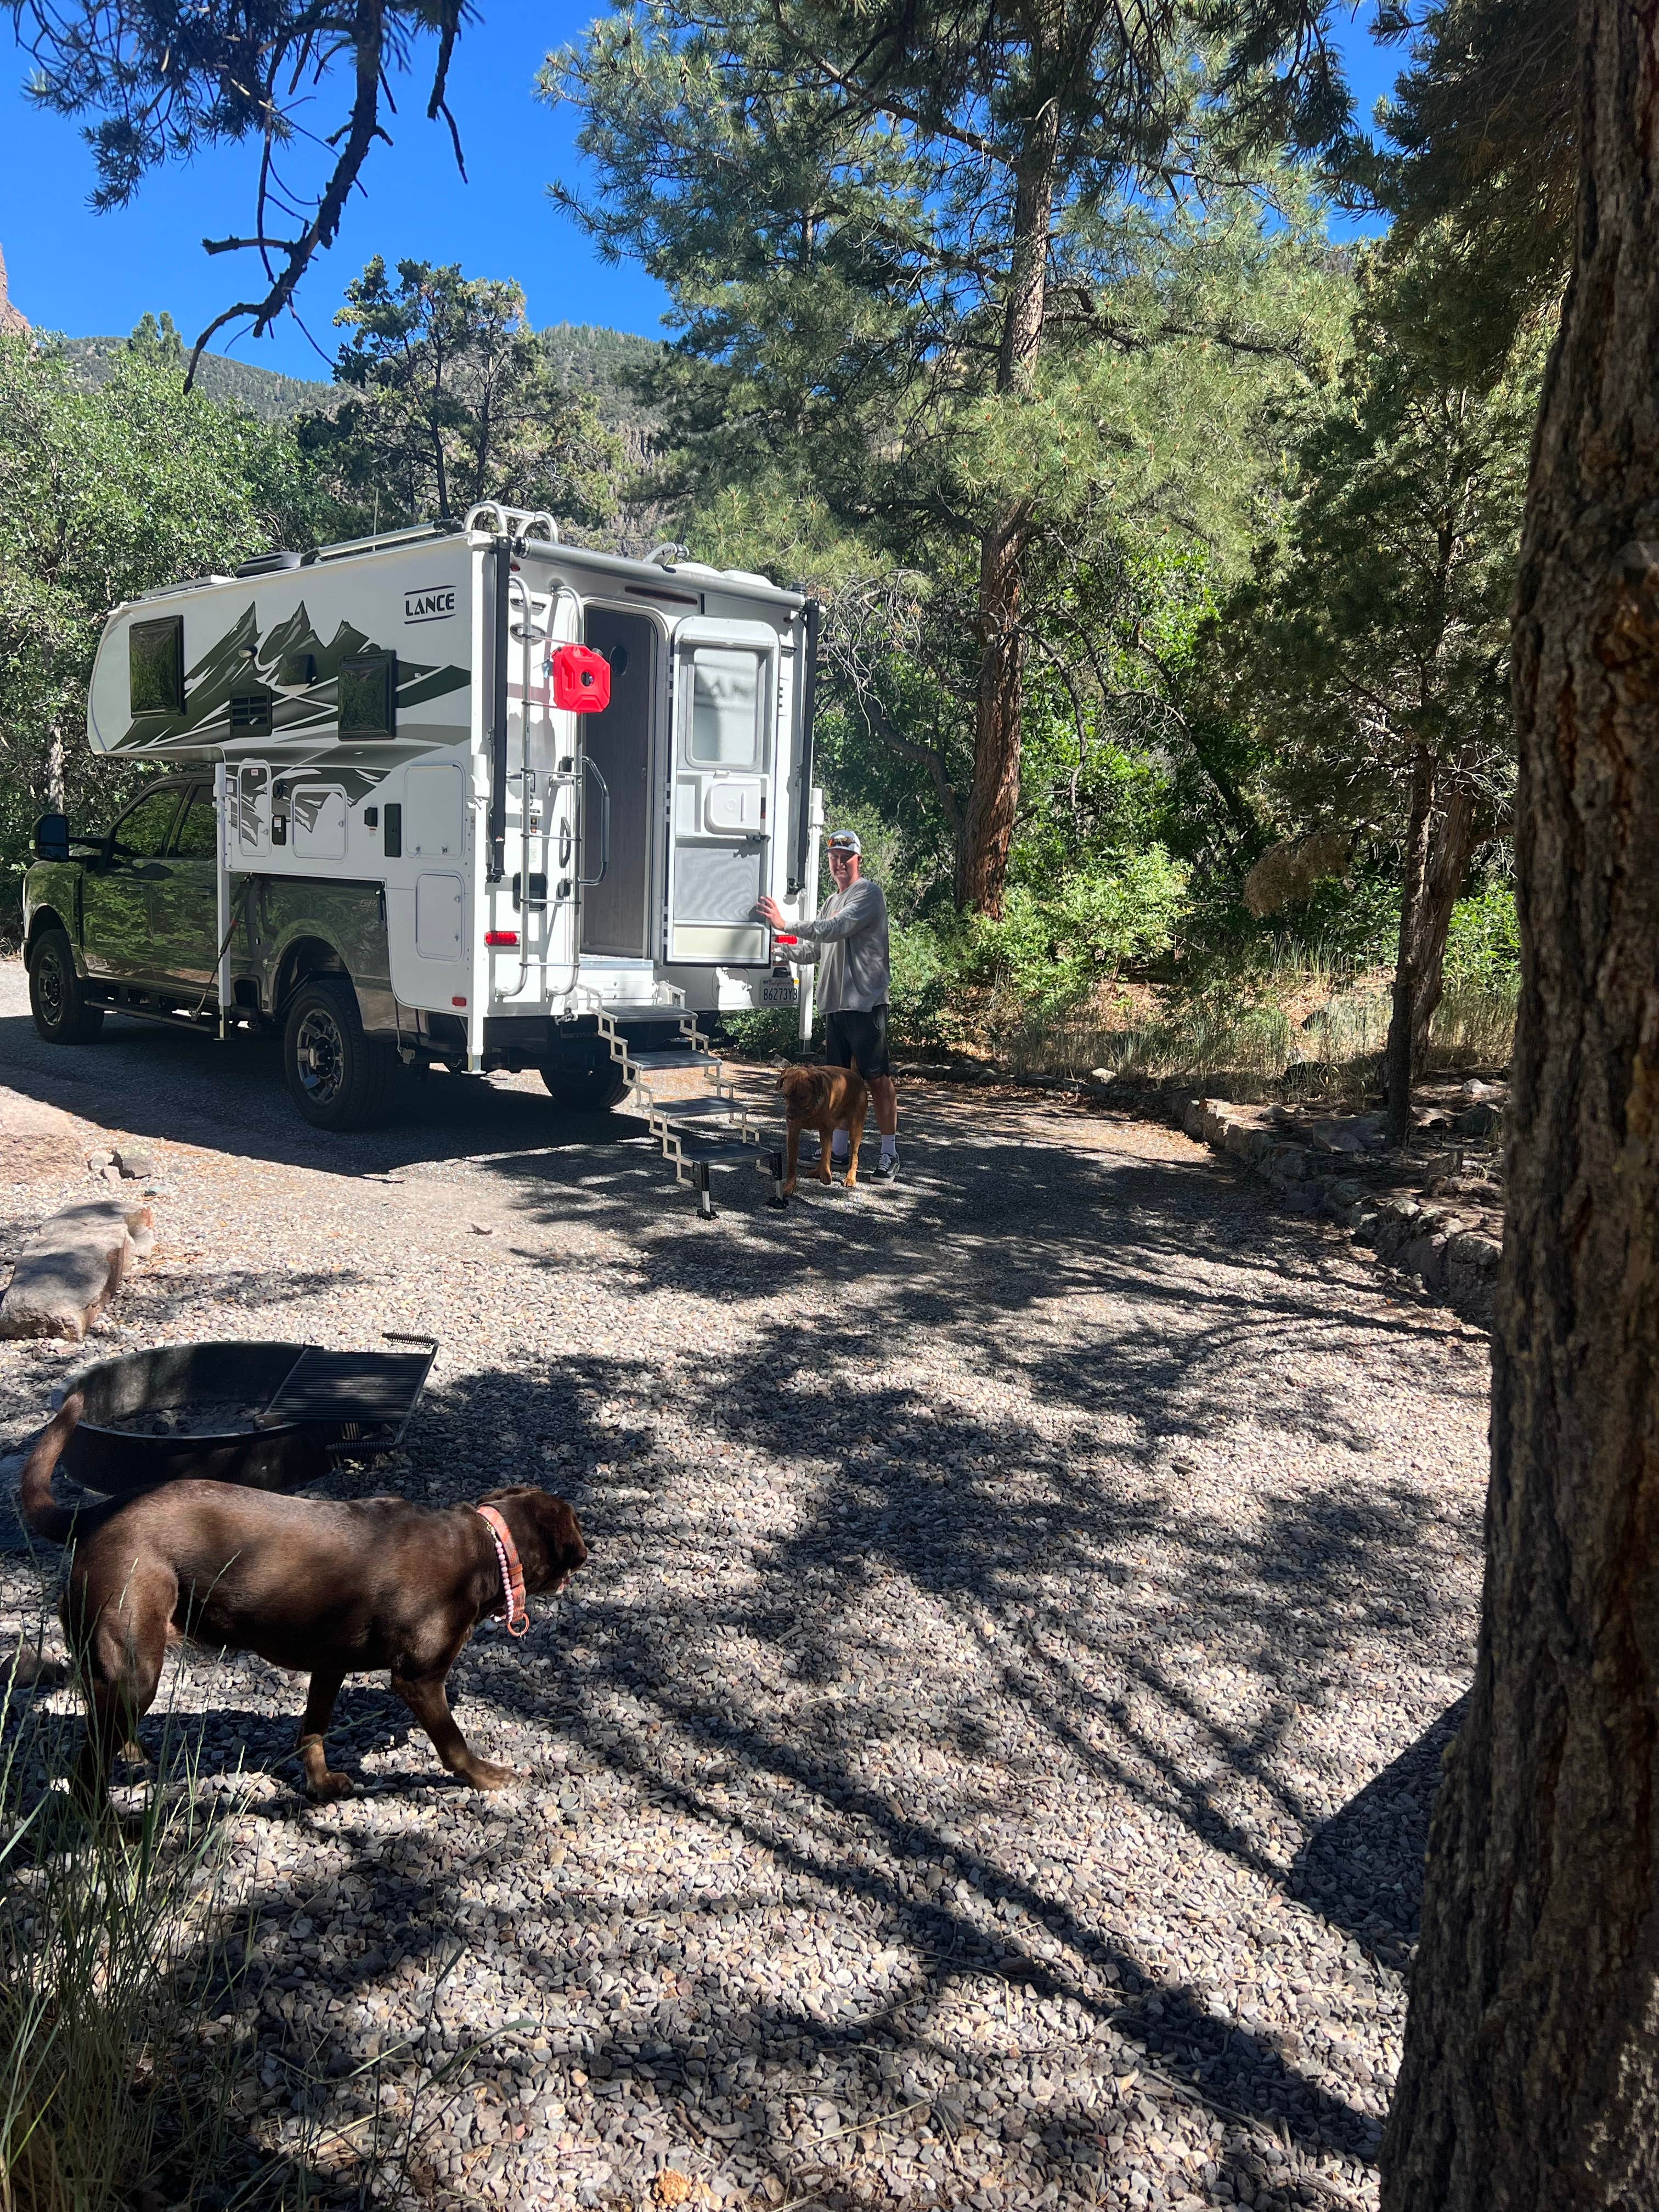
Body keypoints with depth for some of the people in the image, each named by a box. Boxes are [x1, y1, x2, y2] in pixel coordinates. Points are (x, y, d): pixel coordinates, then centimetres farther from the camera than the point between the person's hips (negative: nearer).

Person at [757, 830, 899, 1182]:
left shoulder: (869, 893, -7)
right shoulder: (832, 902, 22)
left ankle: (890, 1152, -4)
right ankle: (838, 1149, 21)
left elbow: (835, 929, -19)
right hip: (834, 1003, 9)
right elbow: (816, 948, 23)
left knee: (877, 1076, -7)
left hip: (865, 1001, -9)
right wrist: (779, 950, 9)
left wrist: (786, 924, -17)